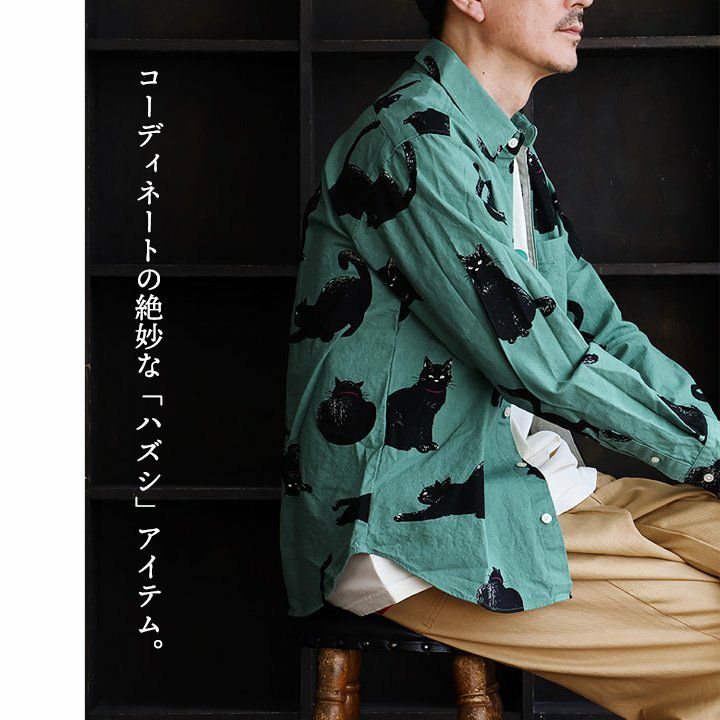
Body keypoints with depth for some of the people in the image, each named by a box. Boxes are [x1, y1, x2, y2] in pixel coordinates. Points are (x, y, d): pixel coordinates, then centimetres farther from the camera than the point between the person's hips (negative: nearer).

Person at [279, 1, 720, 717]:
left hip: (529, 479, 9)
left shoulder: (514, 152, 16)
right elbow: (542, 360, -19)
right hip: (410, 528, -9)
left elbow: (602, 329, 16)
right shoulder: (409, 140, -14)